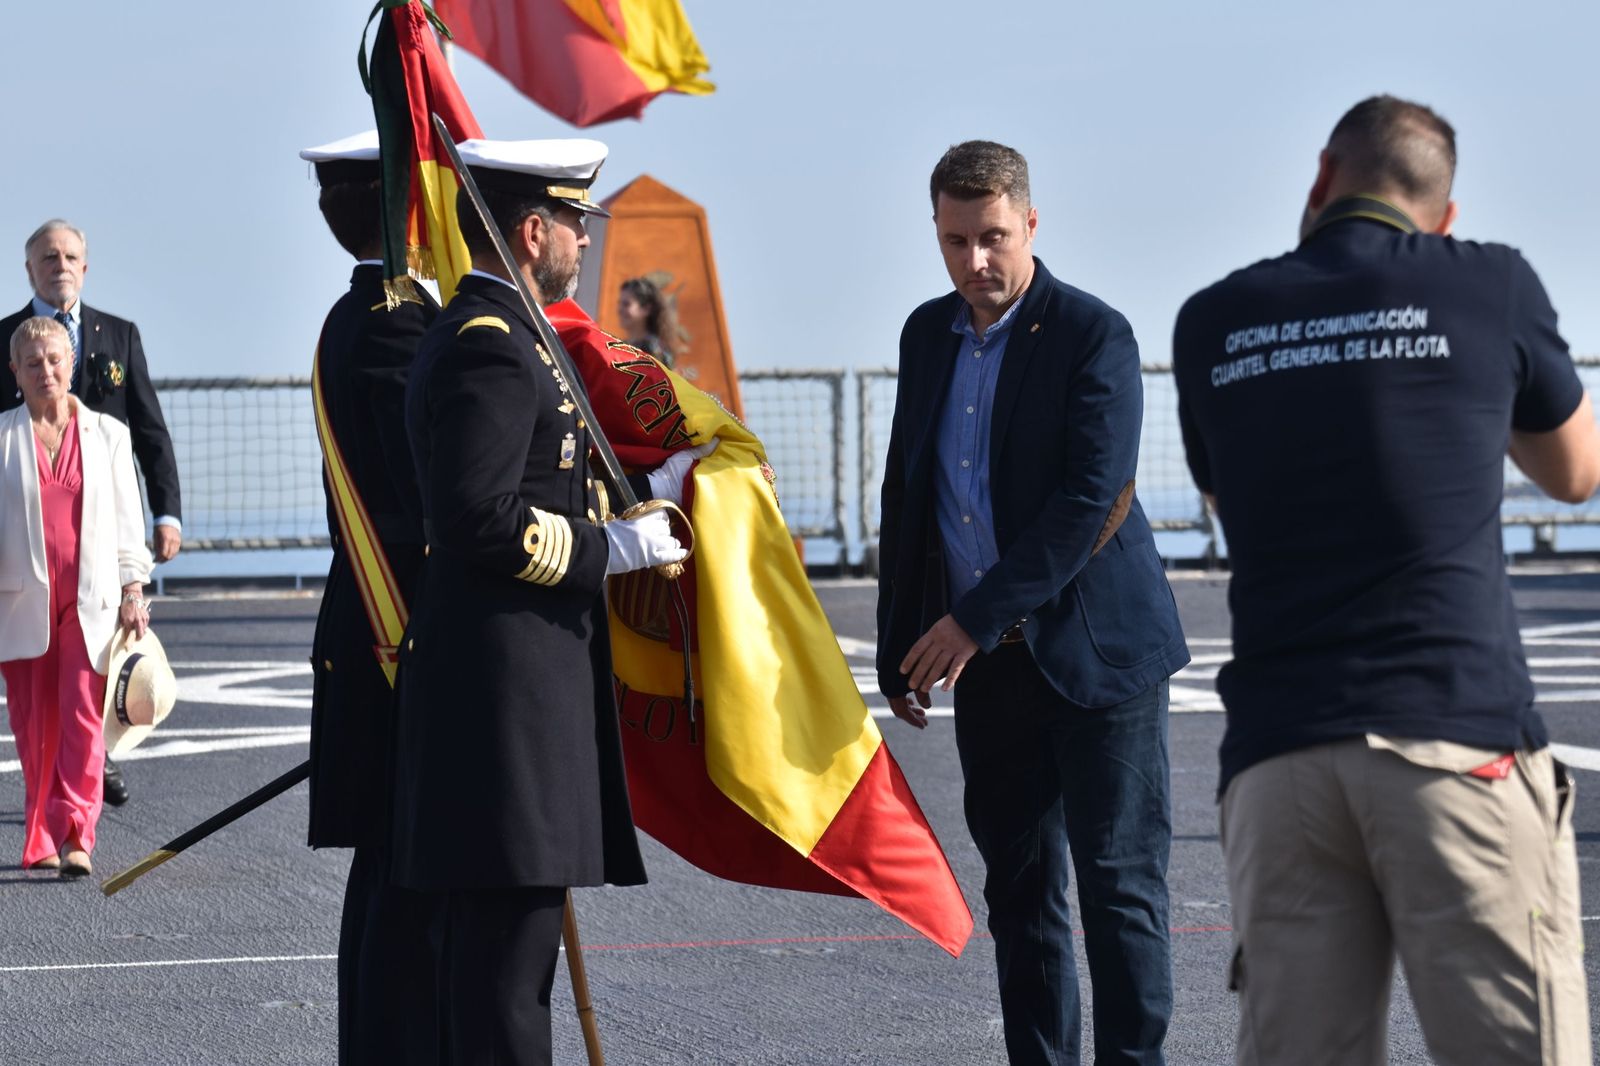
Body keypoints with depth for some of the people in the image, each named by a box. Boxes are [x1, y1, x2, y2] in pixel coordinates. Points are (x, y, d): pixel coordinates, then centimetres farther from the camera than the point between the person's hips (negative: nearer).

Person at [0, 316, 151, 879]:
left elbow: (127, 520, 11)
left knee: (82, 716, -11)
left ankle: (74, 837, -14)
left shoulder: (107, 434, 9)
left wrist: (132, 590, 3)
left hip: (91, 596, 0)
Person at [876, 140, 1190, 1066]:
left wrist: (975, 620, -20)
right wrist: (899, 648, 14)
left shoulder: (1094, 335, -11)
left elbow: (1090, 498, -18)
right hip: (987, 665, 6)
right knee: (1019, 892, 9)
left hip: (1095, 652, -6)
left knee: (1121, 884, -4)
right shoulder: (927, 334, 10)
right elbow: (905, 495, 17)